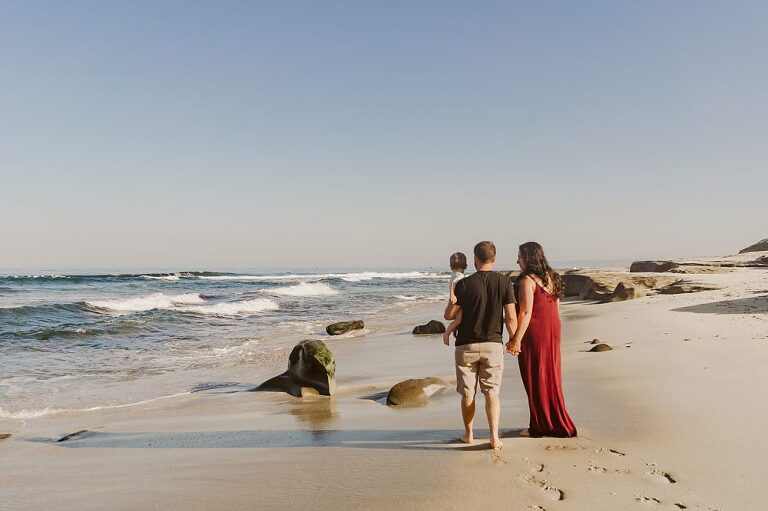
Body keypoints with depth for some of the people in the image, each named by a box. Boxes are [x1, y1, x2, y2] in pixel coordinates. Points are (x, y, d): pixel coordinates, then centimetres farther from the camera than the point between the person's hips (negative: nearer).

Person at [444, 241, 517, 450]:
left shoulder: (465, 284, -10)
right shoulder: (504, 282, -6)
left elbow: (449, 315, -6)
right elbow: (511, 317, -7)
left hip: (466, 346, -1)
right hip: (493, 345, 1)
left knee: (467, 393, 13)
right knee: (491, 393, 11)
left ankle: (468, 434, 26)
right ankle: (494, 436, 2)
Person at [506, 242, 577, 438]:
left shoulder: (527, 280, -14)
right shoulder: (551, 278, 11)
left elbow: (526, 312, -21)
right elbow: (556, 310, 15)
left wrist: (516, 340, -19)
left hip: (533, 335, -8)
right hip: (552, 334, 8)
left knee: (535, 380, 3)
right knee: (550, 378, 16)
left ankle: (541, 427, 12)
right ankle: (557, 423, 25)